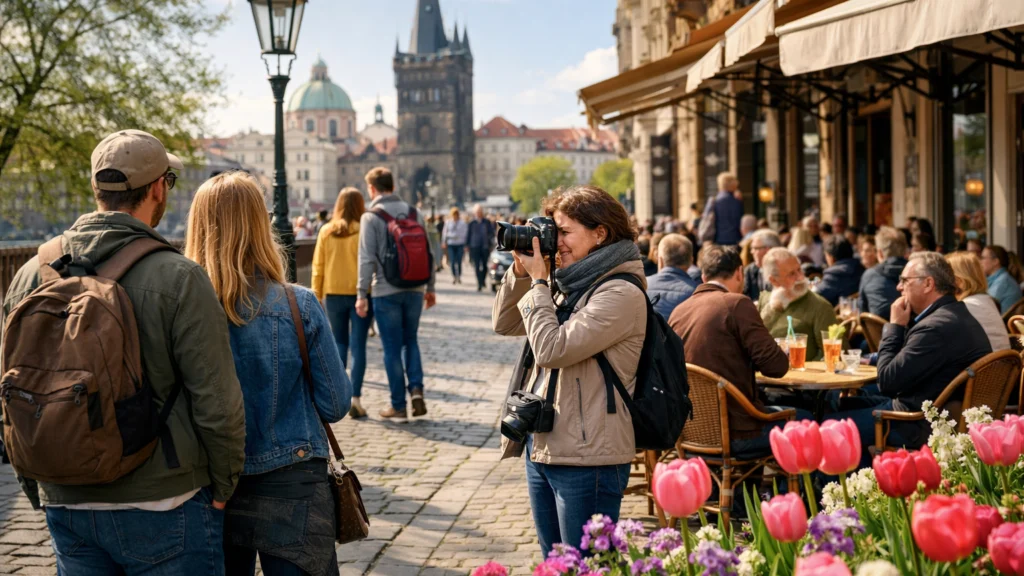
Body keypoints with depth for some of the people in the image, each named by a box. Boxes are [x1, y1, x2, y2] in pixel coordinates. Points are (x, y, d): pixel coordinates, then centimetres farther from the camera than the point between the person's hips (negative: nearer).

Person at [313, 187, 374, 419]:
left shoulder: (326, 231, 0)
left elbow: (318, 266, 4)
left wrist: (317, 294, 12)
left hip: (334, 294, 3)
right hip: (360, 293, -2)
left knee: (339, 343, 17)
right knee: (358, 345, 0)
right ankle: (355, 398, -5)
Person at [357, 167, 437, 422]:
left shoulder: (371, 217, -7)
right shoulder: (414, 213, 6)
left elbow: (367, 258, -13)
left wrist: (361, 294, -10)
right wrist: (430, 288, 17)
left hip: (386, 292, -4)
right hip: (414, 289, 4)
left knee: (392, 348, 4)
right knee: (410, 340, 20)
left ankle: (398, 406, 8)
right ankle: (416, 388, 1)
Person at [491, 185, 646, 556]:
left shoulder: (621, 294, -15)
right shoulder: (569, 285, 12)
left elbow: (552, 348, -22)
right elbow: (504, 324, 17)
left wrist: (538, 281, -11)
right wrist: (521, 271, 3)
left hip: (585, 459, -9)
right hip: (542, 447, 9)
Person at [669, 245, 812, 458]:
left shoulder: (678, 311, 4)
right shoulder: (737, 304, -14)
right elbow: (775, 365, -17)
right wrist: (784, 356, 5)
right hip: (734, 432, -7)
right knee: (805, 419, 17)